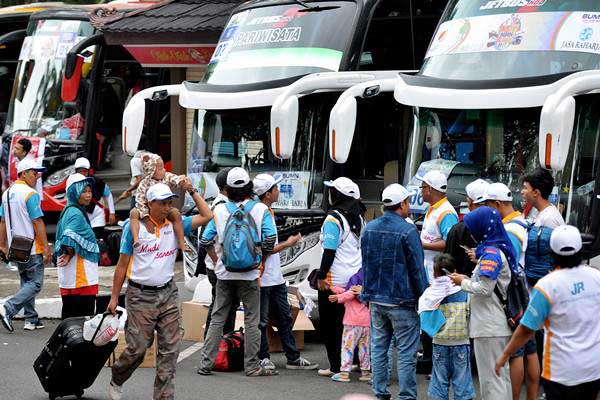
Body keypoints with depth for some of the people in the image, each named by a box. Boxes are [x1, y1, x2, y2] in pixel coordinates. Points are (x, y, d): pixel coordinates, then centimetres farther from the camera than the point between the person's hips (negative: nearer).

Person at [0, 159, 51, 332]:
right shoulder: (30, 194, -15)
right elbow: (37, 222, -18)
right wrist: (46, 247, -15)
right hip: (32, 248, -8)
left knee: (26, 283, 16)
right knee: (35, 284, -3)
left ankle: (31, 319, 15)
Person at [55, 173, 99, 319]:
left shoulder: (67, 211, 16)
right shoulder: (76, 214, -14)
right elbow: (70, 240, -26)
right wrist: (70, 255, -9)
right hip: (82, 279, -10)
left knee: (69, 315, 13)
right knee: (84, 318, -8)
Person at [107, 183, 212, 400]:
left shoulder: (175, 225, 6)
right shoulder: (134, 227, -4)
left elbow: (207, 216, 7)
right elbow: (122, 264, 0)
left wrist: (192, 191, 5)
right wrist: (115, 297, 1)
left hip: (168, 293, 4)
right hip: (141, 295, -4)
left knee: (170, 349, 0)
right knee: (137, 347, -3)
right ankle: (116, 381, 22)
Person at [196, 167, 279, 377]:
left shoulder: (219, 210, 2)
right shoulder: (260, 209, -3)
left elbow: (205, 241, 1)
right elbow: (270, 238, -13)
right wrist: (261, 256, 3)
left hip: (224, 273, 2)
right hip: (250, 273, -2)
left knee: (217, 318, 9)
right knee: (251, 320, 5)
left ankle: (206, 363, 7)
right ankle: (252, 365, 5)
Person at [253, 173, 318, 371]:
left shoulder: (269, 212, 12)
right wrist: (288, 244, -13)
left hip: (275, 276, 10)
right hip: (262, 277, -10)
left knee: (284, 317, 13)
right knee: (261, 321, 2)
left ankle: (293, 358, 19)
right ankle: (263, 358, 12)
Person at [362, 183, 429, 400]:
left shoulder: (370, 228, 8)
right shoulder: (408, 231, -13)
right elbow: (417, 269, -10)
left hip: (376, 299, 6)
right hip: (401, 301, -6)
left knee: (378, 348, 12)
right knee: (406, 353, -2)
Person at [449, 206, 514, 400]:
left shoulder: (492, 253, -17)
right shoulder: (499, 249, 14)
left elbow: (484, 288, -20)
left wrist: (463, 283, -4)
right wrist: (468, 279, 9)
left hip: (489, 328, -10)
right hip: (499, 325, 10)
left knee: (490, 378, -6)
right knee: (501, 375, 16)